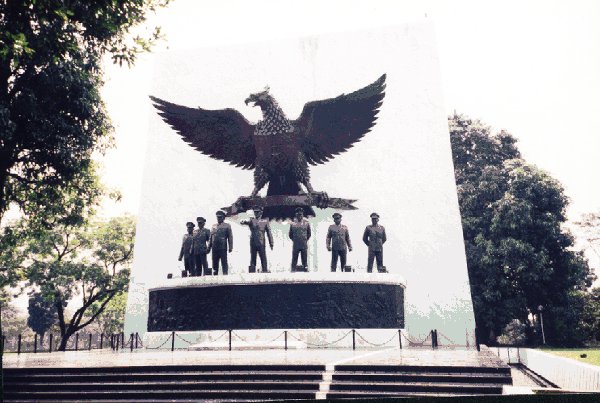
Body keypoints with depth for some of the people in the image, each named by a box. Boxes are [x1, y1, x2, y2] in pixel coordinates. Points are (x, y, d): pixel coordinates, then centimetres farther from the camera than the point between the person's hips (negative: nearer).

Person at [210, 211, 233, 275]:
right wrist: (209, 247, 12)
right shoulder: (214, 226, 17)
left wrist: (230, 247, -8)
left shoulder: (227, 226, 4)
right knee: (215, 263, 8)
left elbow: (230, 237, 0)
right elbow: (211, 237, 18)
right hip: (214, 248, 5)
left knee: (224, 263, -4)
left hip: (223, 248, -4)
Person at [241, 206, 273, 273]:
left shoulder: (265, 221, 8)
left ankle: (265, 271, 5)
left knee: (263, 259, 1)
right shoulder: (251, 221, 8)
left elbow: (269, 233, 8)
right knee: (252, 260, 4)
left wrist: (271, 244, 4)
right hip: (253, 244, 1)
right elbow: (242, 222, -12)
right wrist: (244, 222, -37)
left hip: (261, 244, -1)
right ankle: (252, 272, 8)